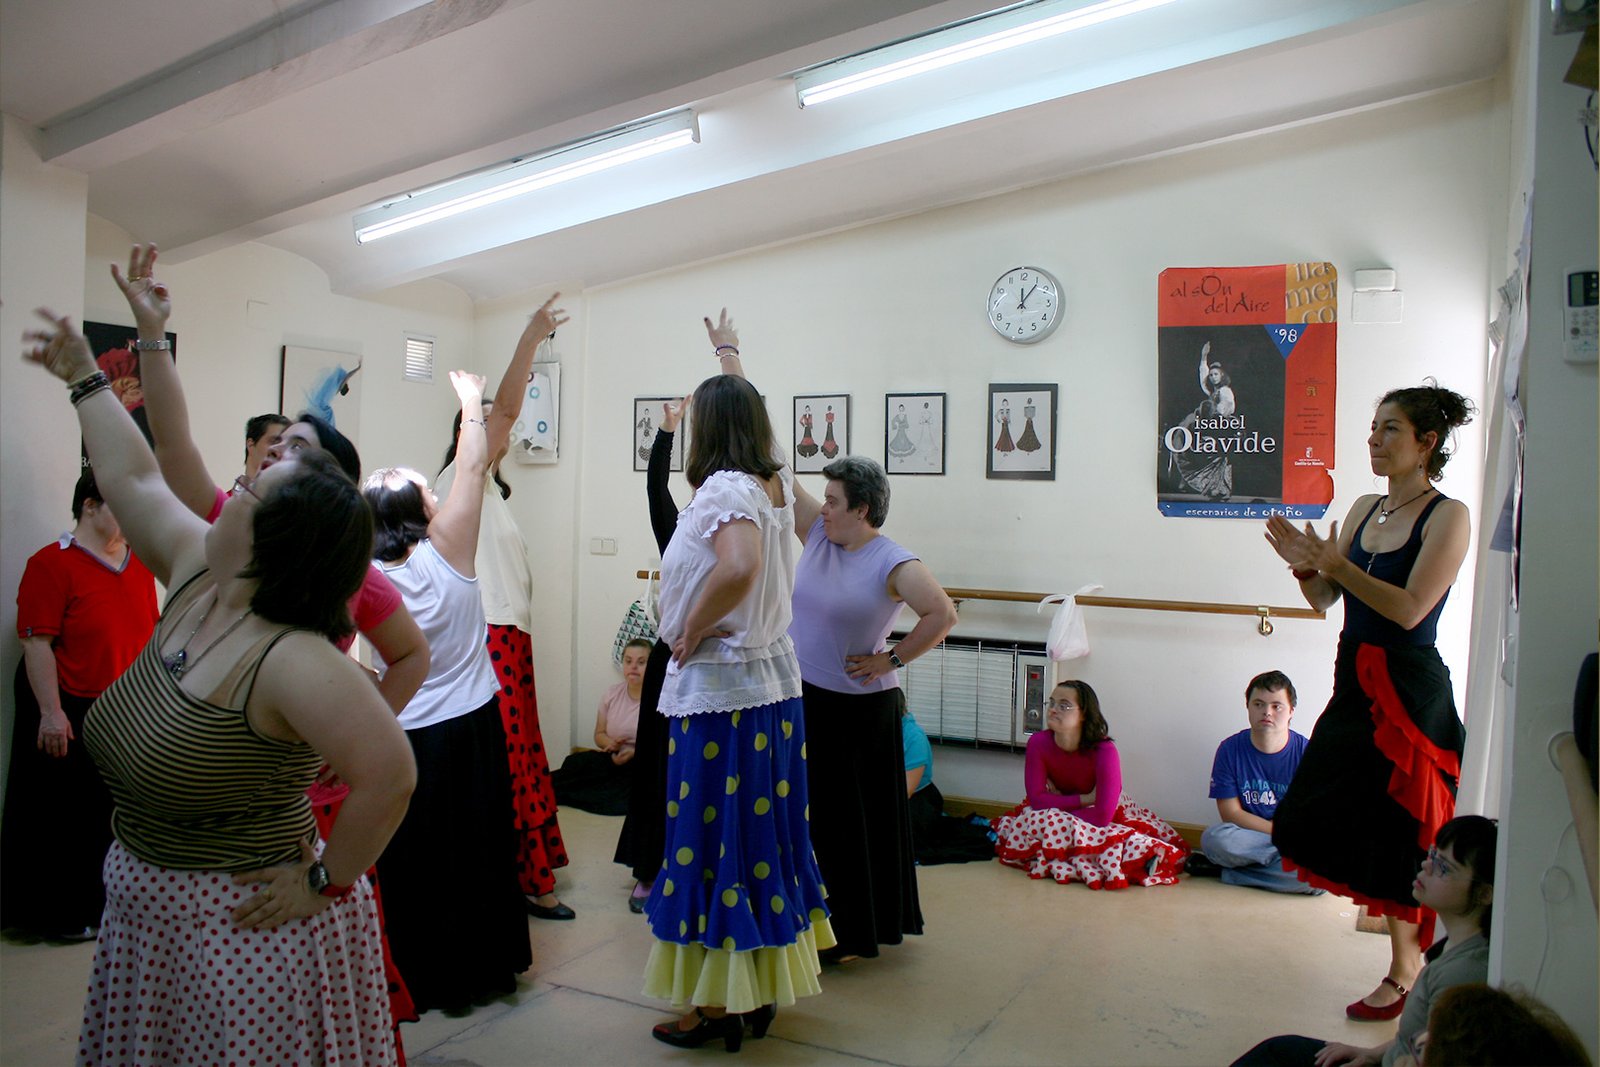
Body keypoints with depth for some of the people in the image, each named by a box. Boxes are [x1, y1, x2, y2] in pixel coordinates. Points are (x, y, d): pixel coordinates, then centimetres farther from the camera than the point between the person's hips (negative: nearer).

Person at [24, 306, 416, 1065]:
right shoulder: (197, 574, -4)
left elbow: (389, 777, -34)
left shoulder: (293, 661, -30)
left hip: (239, 928, -9)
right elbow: (134, 478, 11)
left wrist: (324, 882, -22)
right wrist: (84, 378, 20)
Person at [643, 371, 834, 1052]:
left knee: (712, 837, 2)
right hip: (774, 680, 9)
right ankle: (762, 987, 28)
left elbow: (739, 567, -38)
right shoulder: (774, 483, 6)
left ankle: (717, 1005, 14)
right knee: (762, 831, 15)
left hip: (717, 688, -8)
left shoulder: (725, 490, -17)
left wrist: (692, 629, -22)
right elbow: (757, 428, 28)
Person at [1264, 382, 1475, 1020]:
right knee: (1315, 819, 12)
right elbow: (1324, 600, 11)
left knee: (1397, 831, 2)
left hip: (1408, 691, -8)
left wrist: (1336, 564, -21)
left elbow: (1409, 609, -20)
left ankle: (1405, 973, 21)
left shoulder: (1448, 516, -11)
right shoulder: (1365, 509, 9)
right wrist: (1305, 566, -8)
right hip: (1354, 683, 8)